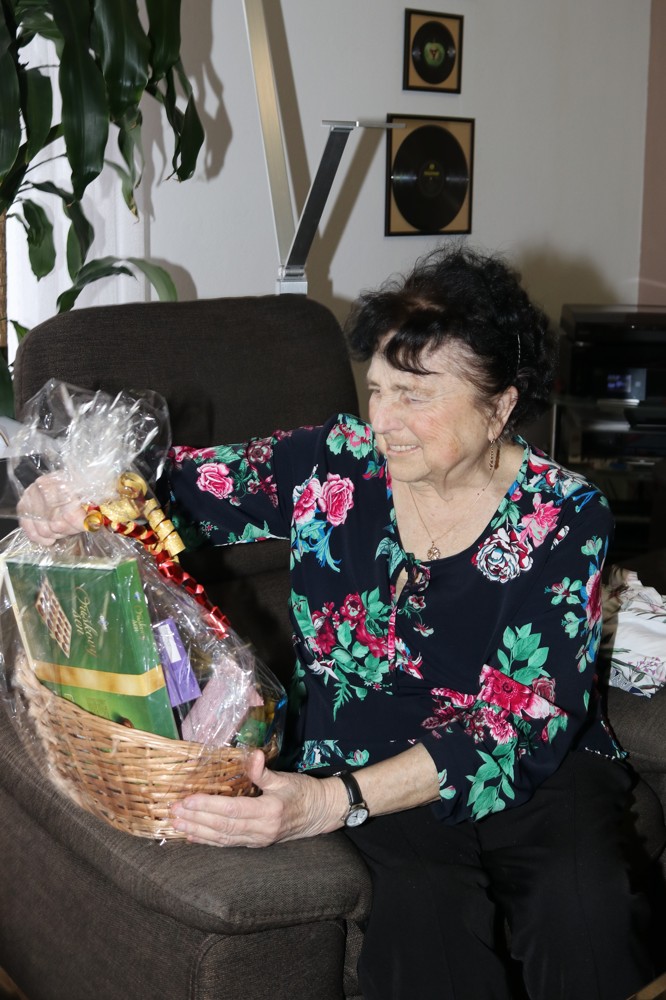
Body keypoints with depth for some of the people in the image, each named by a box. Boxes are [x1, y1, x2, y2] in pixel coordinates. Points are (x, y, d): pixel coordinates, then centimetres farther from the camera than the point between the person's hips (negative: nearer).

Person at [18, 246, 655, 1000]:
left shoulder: (564, 517, -10)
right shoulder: (333, 464, -2)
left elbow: (525, 722, -18)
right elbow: (179, 486, 10)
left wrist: (331, 803, -29)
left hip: (537, 767, 0)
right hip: (364, 763, 1)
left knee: (582, 905, -32)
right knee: (423, 909, -33)